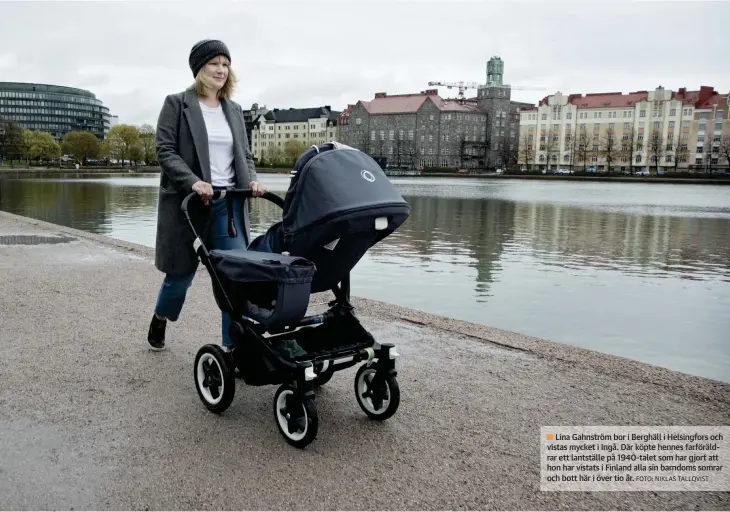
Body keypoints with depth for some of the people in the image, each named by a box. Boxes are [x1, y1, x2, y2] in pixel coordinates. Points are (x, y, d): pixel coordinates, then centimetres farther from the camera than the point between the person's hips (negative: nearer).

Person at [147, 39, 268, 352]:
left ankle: (233, 344, 0)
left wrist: (252, 180, -6)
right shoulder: (176, 104, 1)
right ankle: (159, 320, 40)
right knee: (182, 271, 8)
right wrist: (193, 181, -22)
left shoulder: (234, 111, 15)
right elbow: (165, 150, -8)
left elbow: (244, 154, 15)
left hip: (228, 202, 4)